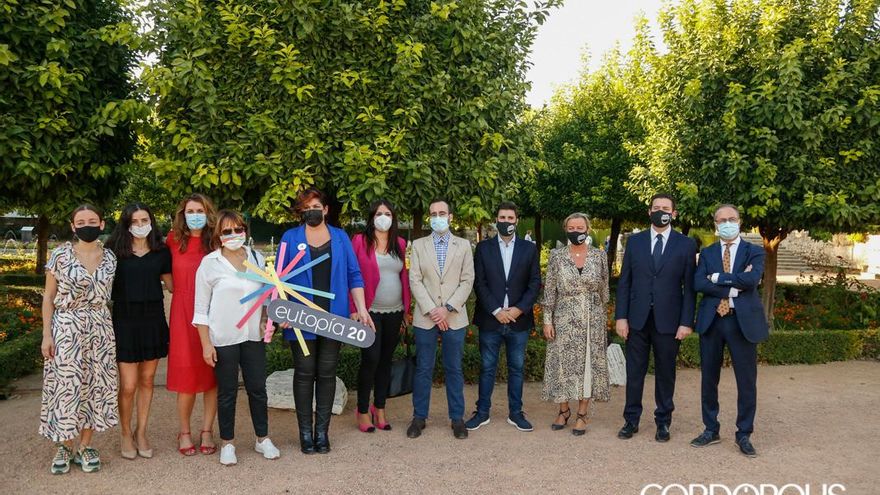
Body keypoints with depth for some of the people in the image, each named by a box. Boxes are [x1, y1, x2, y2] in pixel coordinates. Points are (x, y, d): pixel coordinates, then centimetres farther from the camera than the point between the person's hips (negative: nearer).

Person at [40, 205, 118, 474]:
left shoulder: (110, 257, 4)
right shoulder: (60, 254, -3)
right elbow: (49, 297, -1)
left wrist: (113, 331, 4)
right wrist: (46, 334, -7)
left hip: (100, 328, 3)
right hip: (66, 328, -2)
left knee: (95, 384, 5)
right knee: (66, 385, 0)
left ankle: (85, 445, 19)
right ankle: (64, 446, 17)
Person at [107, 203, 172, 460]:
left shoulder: (161, 252, 6)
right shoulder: (115, 251, -2)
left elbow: (171, 284, 15)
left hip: (153, 320, 3)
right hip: (125, 321, -3)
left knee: (147, 381, 10)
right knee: (128, 386, -1)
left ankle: (141, 433, 26)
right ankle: (125, 434, 21)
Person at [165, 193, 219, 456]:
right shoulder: (174, 241, 5)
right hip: (183, 313, 0)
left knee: (211, 375, 4)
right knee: (186, 376, 2)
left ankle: (206, 431, 17)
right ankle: (184, 432, 18)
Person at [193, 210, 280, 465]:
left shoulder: (258, 259, 4)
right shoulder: (210, 263, -4)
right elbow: (201, 308, -3)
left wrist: (268, 321, 1)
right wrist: (206, 344, -7)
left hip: (254, 335, 3)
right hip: (223, 338, -3)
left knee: (258, 388, 9)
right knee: (227, 392, 7)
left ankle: (263, 439, 25)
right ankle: (227, 444, 22)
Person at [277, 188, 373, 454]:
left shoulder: (340, 237, 8)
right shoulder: (291, 238, 4)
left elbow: (353, 275, 6)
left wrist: (362, 309, -2)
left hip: (334, 318, 1)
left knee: (327, 373, 6)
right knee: (304, 374, 4)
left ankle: (322, 431, 16)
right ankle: (305, 432, 14)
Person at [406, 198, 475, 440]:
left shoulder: (463, 245, 6)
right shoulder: (419, 245, 6)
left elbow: (467, 281, 0)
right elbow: (415, 280, -1)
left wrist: (448, 309, -11)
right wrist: (432, 310, -11)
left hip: (454, 317, 0)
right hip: (425, 317, 0)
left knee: (454, 369, 7)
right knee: (423, 369, 5)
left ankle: (457, 418, 16)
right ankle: (419, 417, 16)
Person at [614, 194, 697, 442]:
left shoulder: (686, 244, 2)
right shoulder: (634, 241, 6)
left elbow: (689, 286, 0)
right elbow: (624, 281, 5)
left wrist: (686, 322, -6)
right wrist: (621, 316, -2)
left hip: (668, 319, -1)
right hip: (637, 318, 1)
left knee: (665, 373, 8)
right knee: (634, 372, 7)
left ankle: (663, 421, 22)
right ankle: (631, 420, 18)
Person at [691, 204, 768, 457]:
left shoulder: (754, 252, 3)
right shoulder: (707, 253, 9)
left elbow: (752, 279, -17)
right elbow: (698, 283, -8)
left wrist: (718, 277, -11)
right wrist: (733, 286, -15)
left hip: (743, 321, -2)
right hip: (711, 321, 2)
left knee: (746, 381, 4)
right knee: (709, 378, 10)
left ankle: (744, 435, 18)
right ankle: (711, 430, 24)